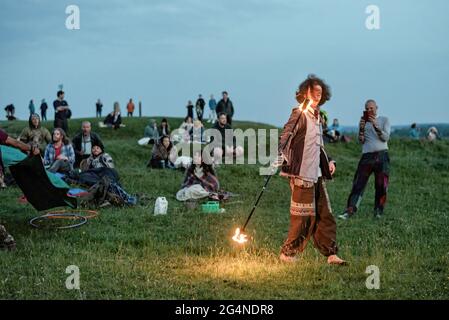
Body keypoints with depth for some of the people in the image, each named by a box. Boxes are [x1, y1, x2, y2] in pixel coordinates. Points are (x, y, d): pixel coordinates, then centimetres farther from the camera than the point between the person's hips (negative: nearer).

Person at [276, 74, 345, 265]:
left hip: (316, 174, 9)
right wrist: (280, 156, -38)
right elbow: (286, 135, -22)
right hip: (301, 174, -8)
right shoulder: (299, 114, -9)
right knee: (304, 216, -5)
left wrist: (328, 162, 19)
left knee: (324, 215, 9)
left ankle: (331, 254, 14)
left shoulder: (317, 117, 18)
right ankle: (288, 253, 8)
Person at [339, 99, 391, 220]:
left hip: (382, 155, -1)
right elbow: (361, 141, 7)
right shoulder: (363, 121, 16)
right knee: (358, 183, -8)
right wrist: (361, 128, -10)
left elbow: (386, 137, -3)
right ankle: (350, 210, -12)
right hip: (367, 156, 1)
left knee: (381, 185, -1)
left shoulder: (384, 120, 10)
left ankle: (378, 211, 10)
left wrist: (375, 125, -15)